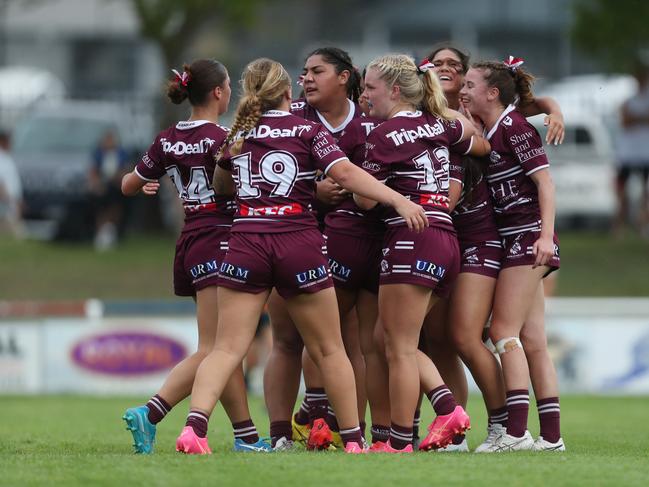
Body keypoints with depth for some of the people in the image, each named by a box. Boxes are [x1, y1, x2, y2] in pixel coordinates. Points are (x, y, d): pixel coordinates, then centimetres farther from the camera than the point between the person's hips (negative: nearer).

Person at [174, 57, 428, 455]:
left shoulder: (238, 135, 13)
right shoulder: (308, 131, 2)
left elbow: (221, 185, 30)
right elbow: (345, 173, -12)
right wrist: (399, 200, -17)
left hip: (246, 245, 2)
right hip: (299, 246, -2)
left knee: (228, 347, -2)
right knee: (329, 350, 10)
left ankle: (194, 426, -22)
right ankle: (354, 440, 15)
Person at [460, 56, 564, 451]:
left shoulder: (514, 127, -11)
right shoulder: (489, 132, 14)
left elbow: (545, 182, -16)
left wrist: (545, 234, -23)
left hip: (528, 237, -9)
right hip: (511, 241, 9)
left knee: (504, 331, -11)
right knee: (531, 340, 7)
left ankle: (516, 431, -14)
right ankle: (551, 436, 7)